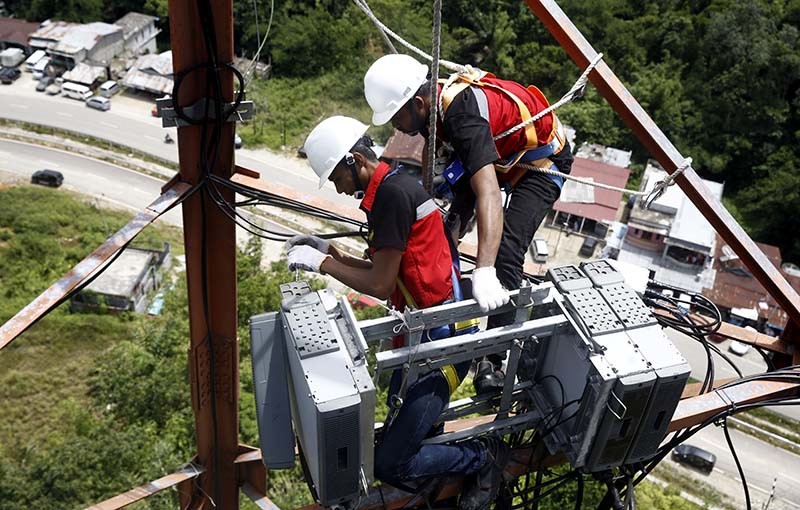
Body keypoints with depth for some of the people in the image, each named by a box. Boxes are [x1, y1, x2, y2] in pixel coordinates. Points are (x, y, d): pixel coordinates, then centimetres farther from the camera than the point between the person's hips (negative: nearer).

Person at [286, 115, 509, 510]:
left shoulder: (392, 193, -19)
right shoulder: (390, 188, 12)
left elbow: (380, 285, -17)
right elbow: (384, 271, 17)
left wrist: (321, 264, -6)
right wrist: (329, 252, 13)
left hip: (440, 340, -10)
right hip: (422, 333, 10)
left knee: (390, 465, -7)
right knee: (397, 433, 16)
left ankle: (484, 457, 11)